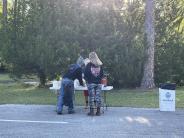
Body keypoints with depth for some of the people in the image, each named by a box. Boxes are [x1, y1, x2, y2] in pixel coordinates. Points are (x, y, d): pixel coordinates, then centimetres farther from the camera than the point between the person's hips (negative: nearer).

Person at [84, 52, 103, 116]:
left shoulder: (89, 65, -7)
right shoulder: (100, 65, 4)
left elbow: (85, 74, -4)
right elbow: (102, 74, 9)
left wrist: (87, 80, 11)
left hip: (91, 83, -3)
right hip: (98, 83, 3)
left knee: (91, 97, 1)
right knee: (98, 97, 5)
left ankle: (92, 111, 2)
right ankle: (98, 111, 9)